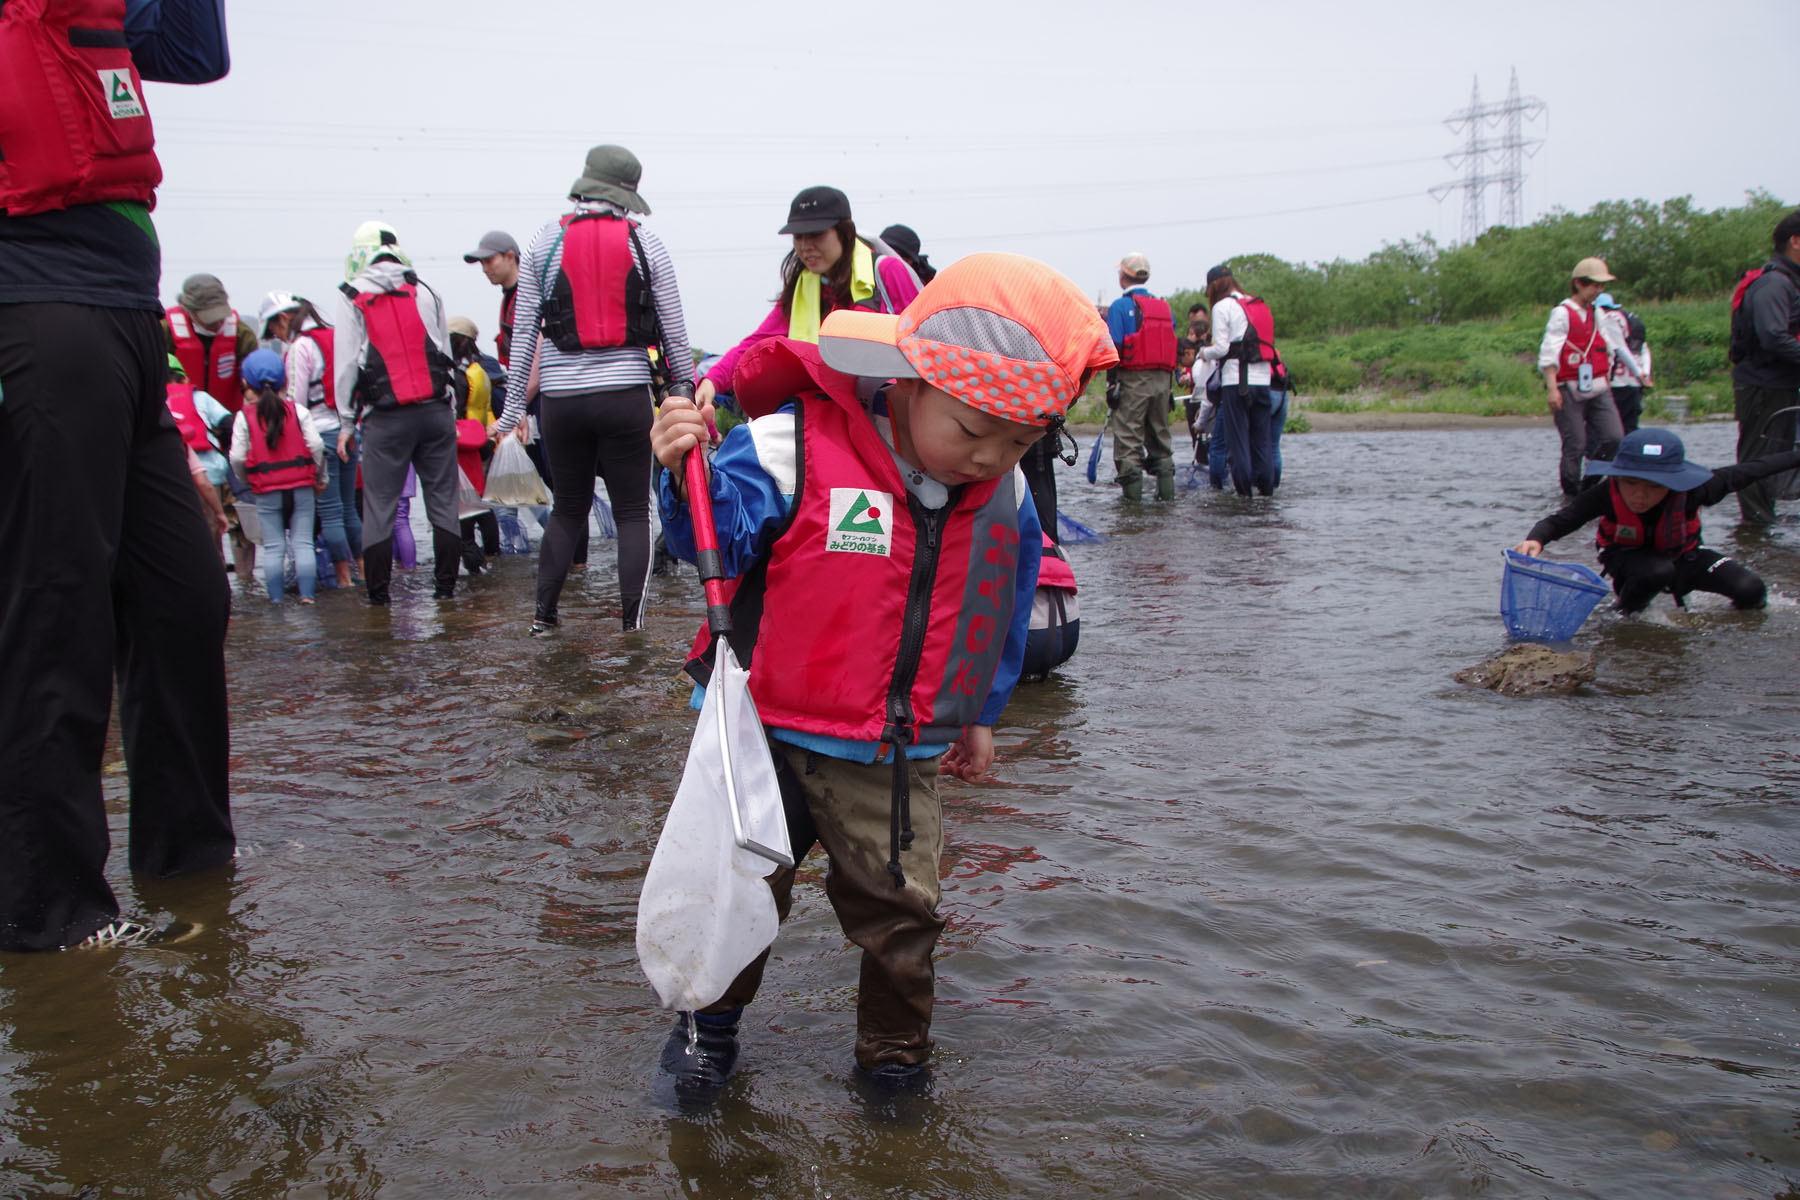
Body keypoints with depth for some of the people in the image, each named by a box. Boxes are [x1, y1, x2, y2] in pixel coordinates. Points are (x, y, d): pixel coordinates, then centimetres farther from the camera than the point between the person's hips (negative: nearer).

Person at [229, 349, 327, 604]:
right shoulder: (298, 410, 0)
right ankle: (306, 593, -2)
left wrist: (247, 479, 12)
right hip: (301, 487, 1)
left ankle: (276, 596, 6)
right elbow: (316, 445, -6)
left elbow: (237, 457, -7)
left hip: (267, 492, -1)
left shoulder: (245, 416, -2)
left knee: (273, 547, 6)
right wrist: (319, 477, 7)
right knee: (303, 542, 4)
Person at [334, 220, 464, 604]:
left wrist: (346, 422, 7)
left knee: (379, 505, 4)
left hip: (386, 418, -2)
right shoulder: (424, 292, 10)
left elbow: (346, 364, 1)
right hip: (435, 410, 2)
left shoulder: (353, 299, 2)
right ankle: (445, 583, 9)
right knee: (443, 500, 7)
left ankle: (378, 590, 6)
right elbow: (444, 352, 13)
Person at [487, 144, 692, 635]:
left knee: (567, 508, 16)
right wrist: (683, 386, 12)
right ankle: (631, 621, 3)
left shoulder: (544, 243, 4)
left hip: (561, 397, 2)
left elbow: (524, 329, 4)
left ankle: (543, 613, 16)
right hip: (626, 393, -1)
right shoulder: (645, 244, 2)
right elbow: (674, 327, 2)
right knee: (632, 511, 6)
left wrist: (513, 408, 8)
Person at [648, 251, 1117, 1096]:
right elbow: (721, 536, -17)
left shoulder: (1006, 499, -2)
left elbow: (1001, 611, 12)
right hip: (771, 737, -3)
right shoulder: (793, 448, -19)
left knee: (900, 909, 7)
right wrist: (689, 477, -37)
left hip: (901, 756, 3)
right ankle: (711, 1018, 39)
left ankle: (895, 1055, 32)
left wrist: (979, 713, 20)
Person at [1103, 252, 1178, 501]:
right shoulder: (1164, 307, 12)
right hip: (1162, 379, 6)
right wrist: (1169, 385, 16)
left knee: (1128, 435, 0)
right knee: (1160, 434, 13)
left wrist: (1112, 383, -10)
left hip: (1133, 379, -5)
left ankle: (1132, 486, -3)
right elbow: (1172, 348, 12)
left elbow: (1114, 348, -12)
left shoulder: (1121, 306, -5)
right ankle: (1166, 486, 11)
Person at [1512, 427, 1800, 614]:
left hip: (1681, 555, 2)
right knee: (1658, 571, -38)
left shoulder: (1691, 491, -30)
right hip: (1628, 558, -2)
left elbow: (1741, 474, -15)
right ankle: (1625, 615, -6)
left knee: (1751, 591, -13)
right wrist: (1535, 540, -54)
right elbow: (1559, 520, -32)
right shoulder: (1606, 494, -34)